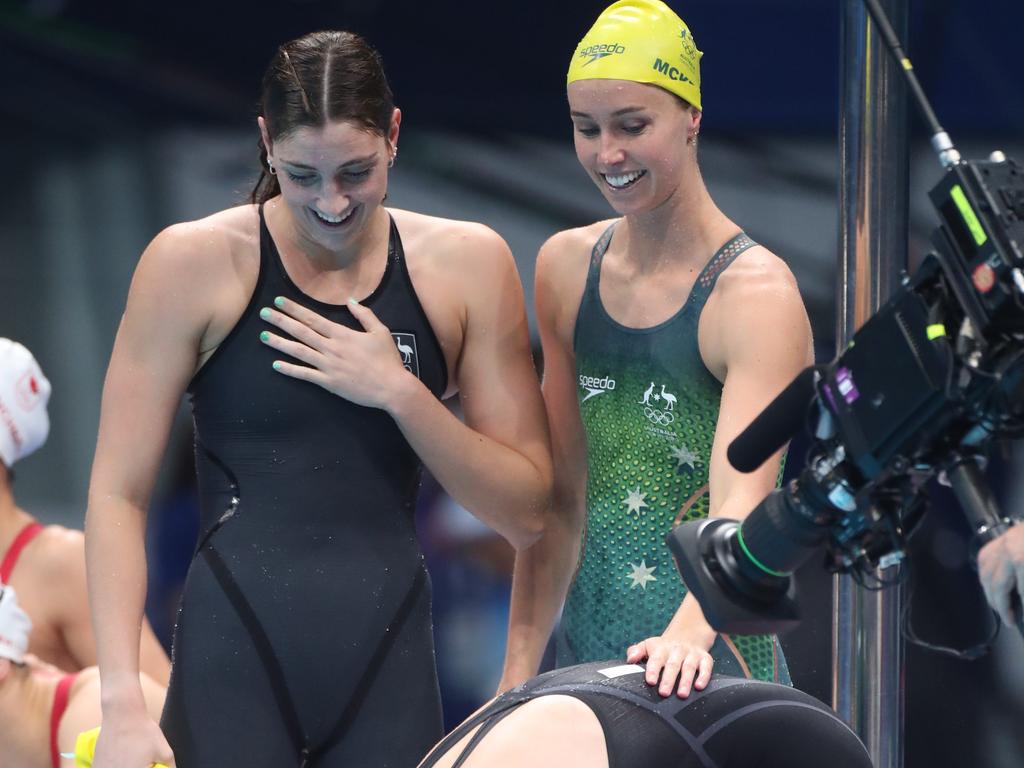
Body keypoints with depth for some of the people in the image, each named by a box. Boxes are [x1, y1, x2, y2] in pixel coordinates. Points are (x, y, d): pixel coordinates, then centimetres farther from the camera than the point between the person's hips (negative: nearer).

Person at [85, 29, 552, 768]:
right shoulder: (196, 261, -3)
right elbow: (119, 492, -5)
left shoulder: (466, 265, 4)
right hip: (233, 661, -2)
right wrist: (123, 703, -14)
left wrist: (397, 390, -9)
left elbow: (527, 512, 5)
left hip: (391, 666, 2)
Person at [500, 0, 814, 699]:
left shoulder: (757, 293, -12)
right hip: (583, 657, 6)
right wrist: (520, 672, 5)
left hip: (708, 666, -6)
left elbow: (740, 498, -24)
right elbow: (561, 497, 11)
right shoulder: (566, 267, 8)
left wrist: (689, 634, -41)